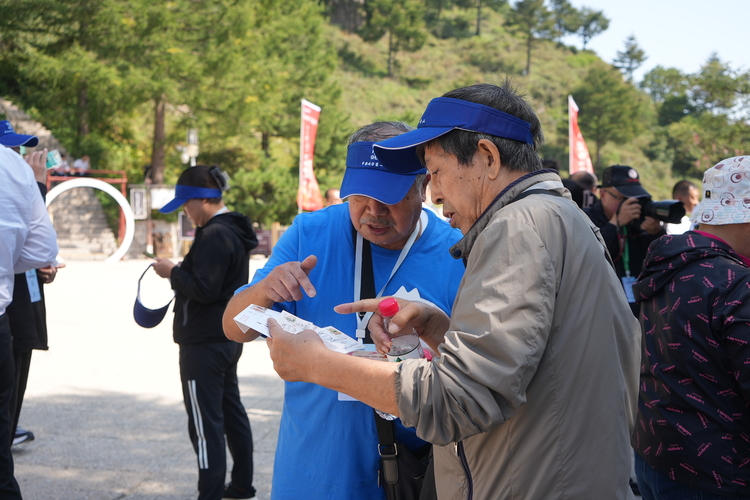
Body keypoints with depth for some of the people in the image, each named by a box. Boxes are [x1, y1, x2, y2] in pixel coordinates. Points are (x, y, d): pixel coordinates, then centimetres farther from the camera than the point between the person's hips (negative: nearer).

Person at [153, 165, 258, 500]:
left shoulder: (214, 236, -20)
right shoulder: (234, 231, 12)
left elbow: (204, 289, -25)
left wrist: (173, 272, -12)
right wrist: (181, 272, 7)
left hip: (204, 344, -11)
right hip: (229, 337, 11)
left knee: (205, 421, -5)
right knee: (231, 410, 19)